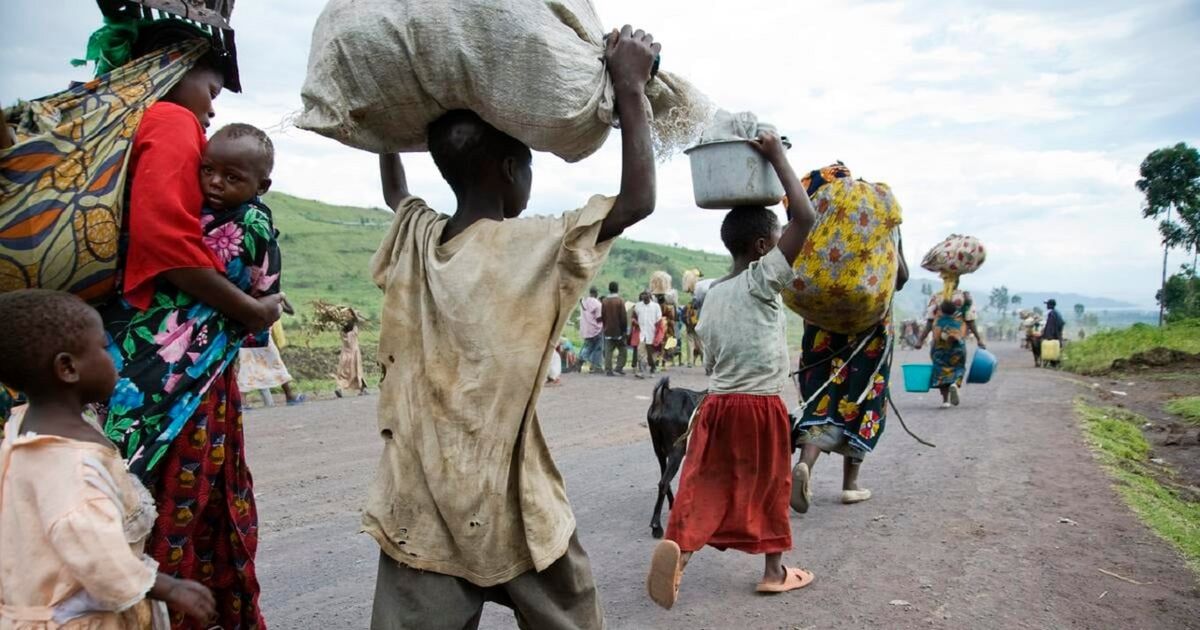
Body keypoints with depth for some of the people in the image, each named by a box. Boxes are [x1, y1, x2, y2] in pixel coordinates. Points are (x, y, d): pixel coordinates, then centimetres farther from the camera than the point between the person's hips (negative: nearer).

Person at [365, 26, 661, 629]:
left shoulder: (412, 239, 2)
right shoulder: (534, 248, -13)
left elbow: (396, 192, 25)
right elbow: (638, 200, -13)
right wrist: (630, 86, -7)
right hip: (505, 510, -4)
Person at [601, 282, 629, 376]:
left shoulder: (604, 301, 4)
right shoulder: (620, 301, -10)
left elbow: (602, 316, 8)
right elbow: (623, 317, -11)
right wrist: (625, 329, -5)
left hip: (608, 331, 4)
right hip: (619, 331, -4)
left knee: (608, 352, 6)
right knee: (622, 351, 6)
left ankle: (608, 370, 4)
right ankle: (619, 369, -3)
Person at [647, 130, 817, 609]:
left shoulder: (713, 296, 9)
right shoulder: (763, 280, -11)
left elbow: (712, 357, 12)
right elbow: (805, 217, -18)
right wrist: (777, 156, -12)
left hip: (718, 403, 5)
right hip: (761, 406, -5)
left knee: (706, 485, 4)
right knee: (767, 488, 11)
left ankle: (678, 545, -18)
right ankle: (774, 570, 26)